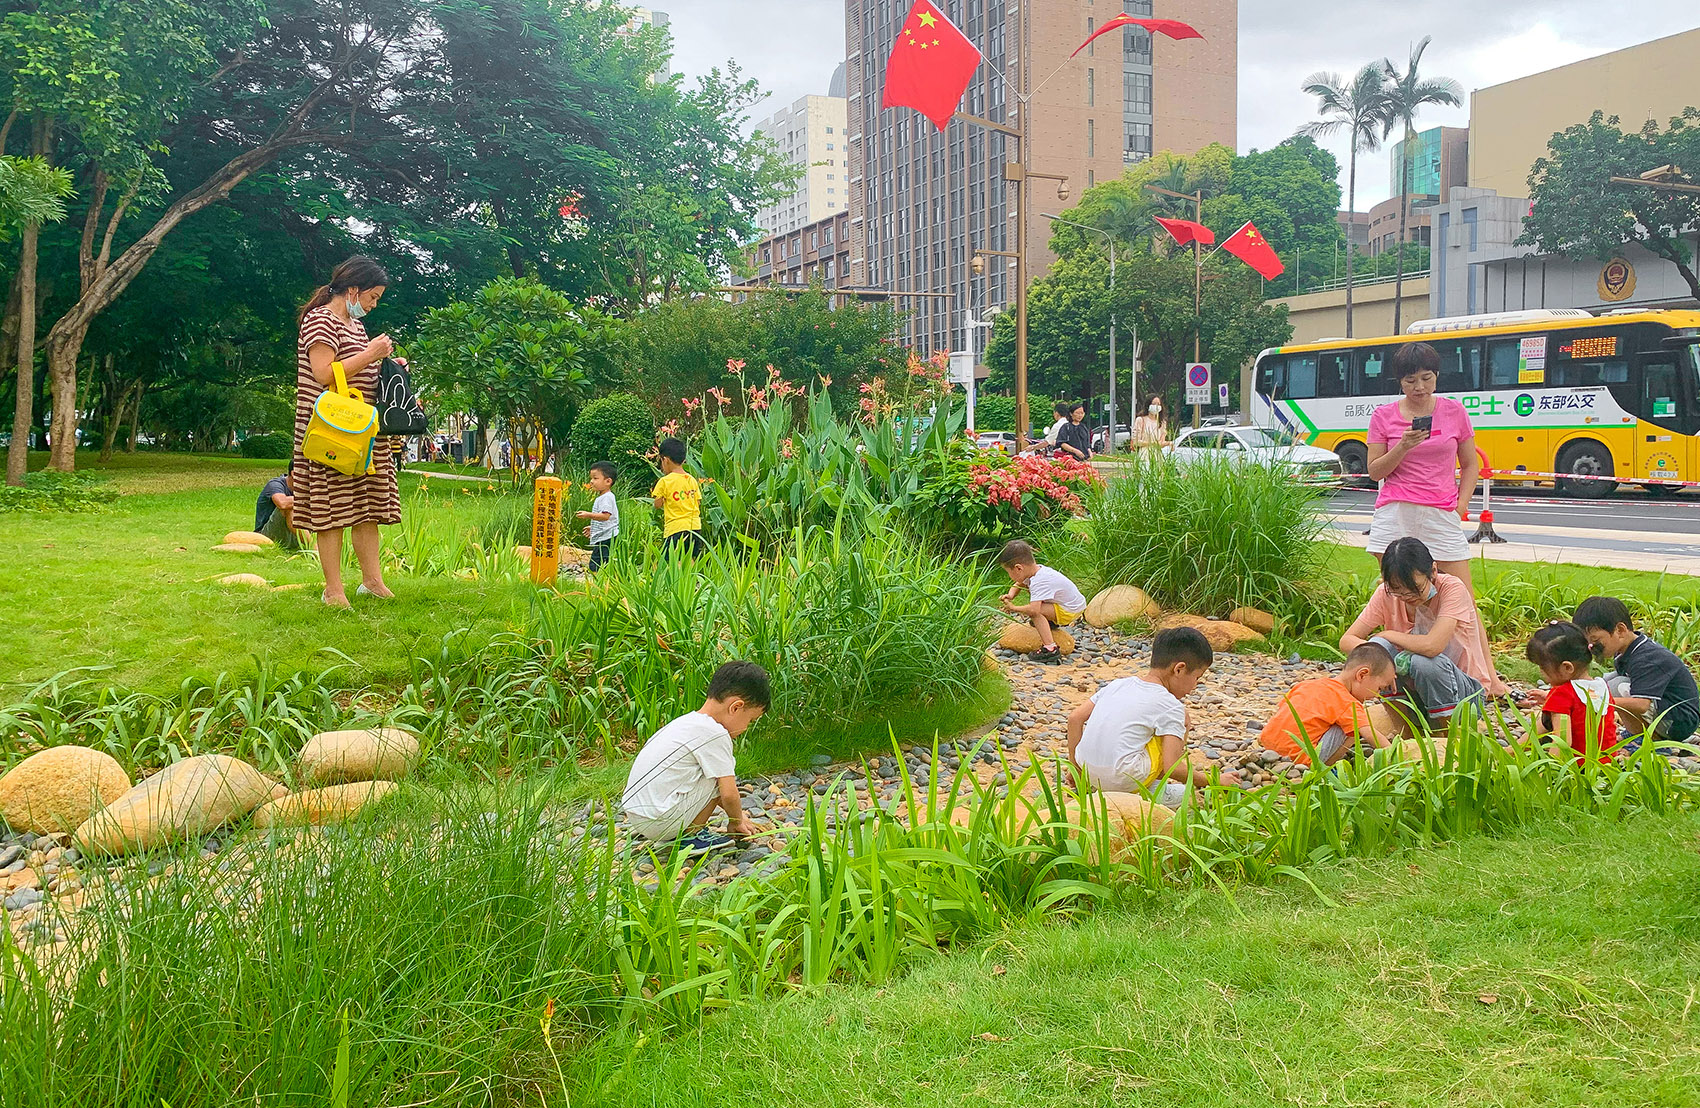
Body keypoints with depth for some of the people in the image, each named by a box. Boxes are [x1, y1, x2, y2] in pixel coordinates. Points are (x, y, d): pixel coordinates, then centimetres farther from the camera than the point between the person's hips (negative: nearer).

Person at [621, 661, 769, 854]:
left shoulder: (687, 722, 16)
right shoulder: (715, 734, -13)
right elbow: (729, 794, -11)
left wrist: (739, 816, 32)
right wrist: (736, 822, 9)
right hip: (659, 822, -9)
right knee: (724, 770, -3)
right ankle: (689, 836, 2)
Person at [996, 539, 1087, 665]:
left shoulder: (1038, 582, -30)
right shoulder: (1037, 569, -1)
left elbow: (1033, 610, -42)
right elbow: (1019, 584, 19)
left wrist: (1013, 608, -24)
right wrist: (1010, 595, -2)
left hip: (1071, 612, -10)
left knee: (1035, 612, -27)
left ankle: (1050, 649, -27)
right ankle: (1050, 622, 29)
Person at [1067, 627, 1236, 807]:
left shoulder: (1118, 684, 13)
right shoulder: (1171, 706, -5)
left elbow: (1075, 717, 11)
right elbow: (1172, 767, -10)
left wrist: (1076, 767, 19)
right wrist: (1214, 780, 4)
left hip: (1089, 772, 7)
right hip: (1124, 780, -7)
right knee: (1181, 717, 7)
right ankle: (1153, 791, 10)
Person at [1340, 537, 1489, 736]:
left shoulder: (1452, 589, -20)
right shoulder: (1386, 594, -8)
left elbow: (1432, 646, -35)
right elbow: (1346, 640, -9)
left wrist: (1389, 635, -18)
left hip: (1466, 692, -4)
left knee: (1423, 661, -34)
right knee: (1378, 646, -22)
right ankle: (1405, 730, -8)